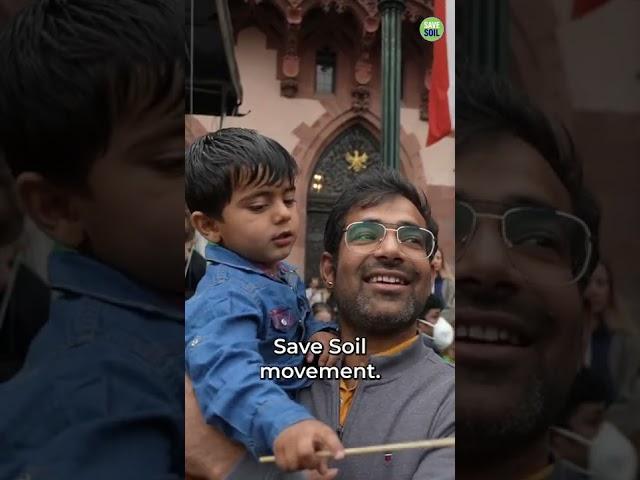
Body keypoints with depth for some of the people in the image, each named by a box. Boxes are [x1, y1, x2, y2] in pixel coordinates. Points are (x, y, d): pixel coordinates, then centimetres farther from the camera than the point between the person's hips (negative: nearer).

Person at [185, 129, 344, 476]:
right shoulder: (225, 297, -24)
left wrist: (321, 333, 3)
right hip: (254, 441, -8)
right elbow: (226, 370, -41)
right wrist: (284, 423, -57)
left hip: (303, 403, 8)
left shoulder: (284, 274, 5)